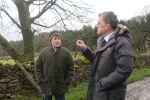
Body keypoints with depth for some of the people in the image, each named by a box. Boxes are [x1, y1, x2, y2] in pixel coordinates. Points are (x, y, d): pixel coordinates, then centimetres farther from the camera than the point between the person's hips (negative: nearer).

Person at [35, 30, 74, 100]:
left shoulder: (66, 52, -6)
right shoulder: (43, 52, -4)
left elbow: (71, 68, -2)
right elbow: (38, 67, 1)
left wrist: (67, 82, -7)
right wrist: (40, 81, -5)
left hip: (61, 87, 0)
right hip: (46, 86, 1)